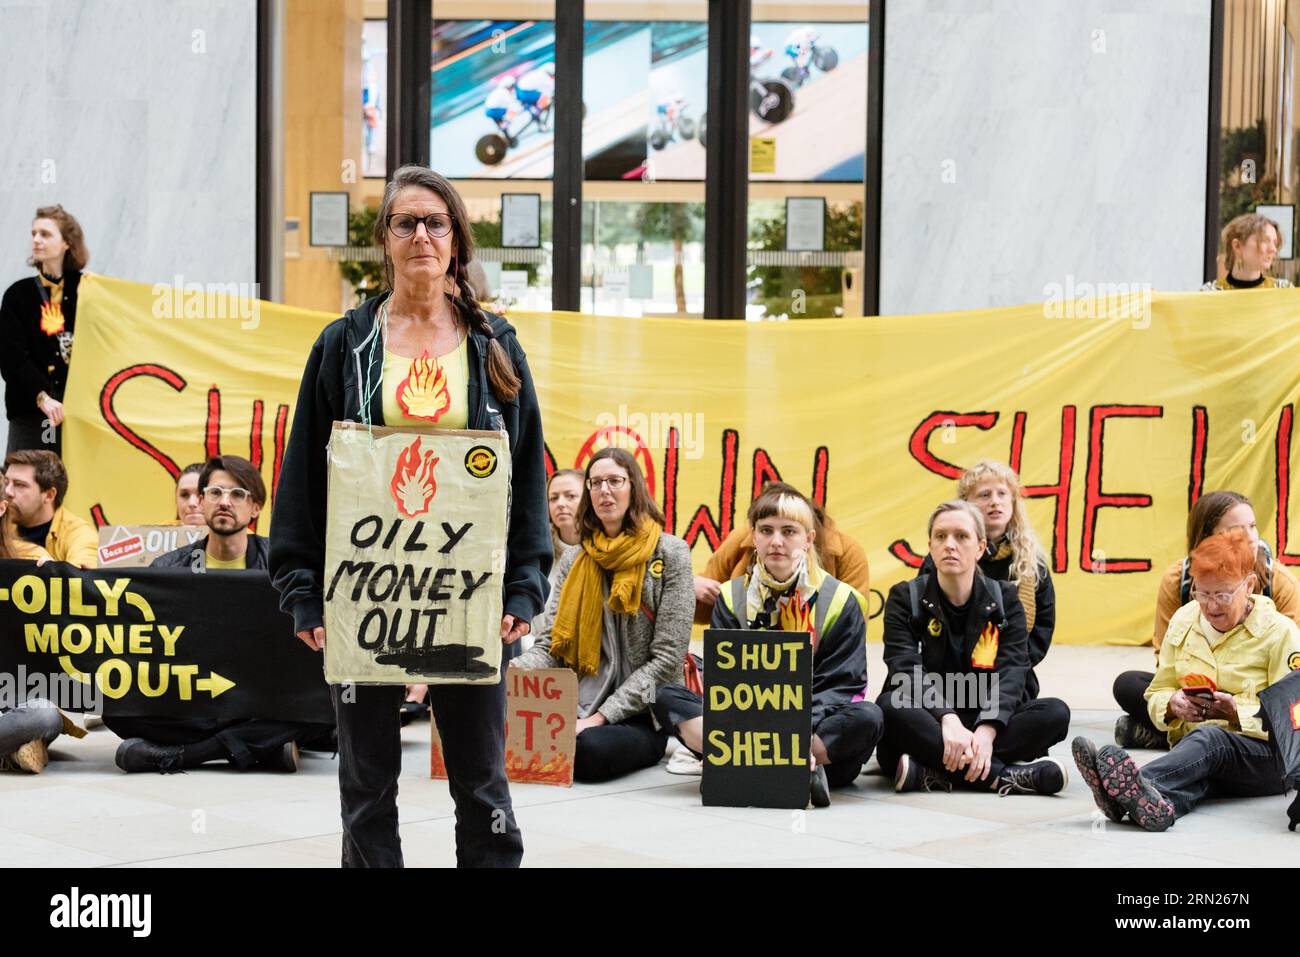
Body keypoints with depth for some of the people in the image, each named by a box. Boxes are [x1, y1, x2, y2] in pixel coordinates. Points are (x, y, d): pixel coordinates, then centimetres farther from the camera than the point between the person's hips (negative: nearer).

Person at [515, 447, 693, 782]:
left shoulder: (669, 553, 0)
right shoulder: (574, 561, 14)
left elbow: (667, 658, -5)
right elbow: (548, 646, 7)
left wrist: (602, 716, -14)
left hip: (639, 714, -3)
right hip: (578, 707, 3)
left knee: (590, 748, -36)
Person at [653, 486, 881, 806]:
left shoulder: (838, 599, 3)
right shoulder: (732, 597, 8)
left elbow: (841, 684, -4)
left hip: (815, 726, -2)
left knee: (869, 718, -32)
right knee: (667, 698, -21)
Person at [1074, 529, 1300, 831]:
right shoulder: (1183, 620, 14)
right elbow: (1157, 694, 17)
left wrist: (1236, 712, -20)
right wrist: (1174, 704, -8)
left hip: (1266, 755, -3)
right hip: (1192, 746, 3)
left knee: (1208, 738, -40)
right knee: (1197, 773, -38)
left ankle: (1141, 784, -70)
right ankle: (1155, 803, -75)